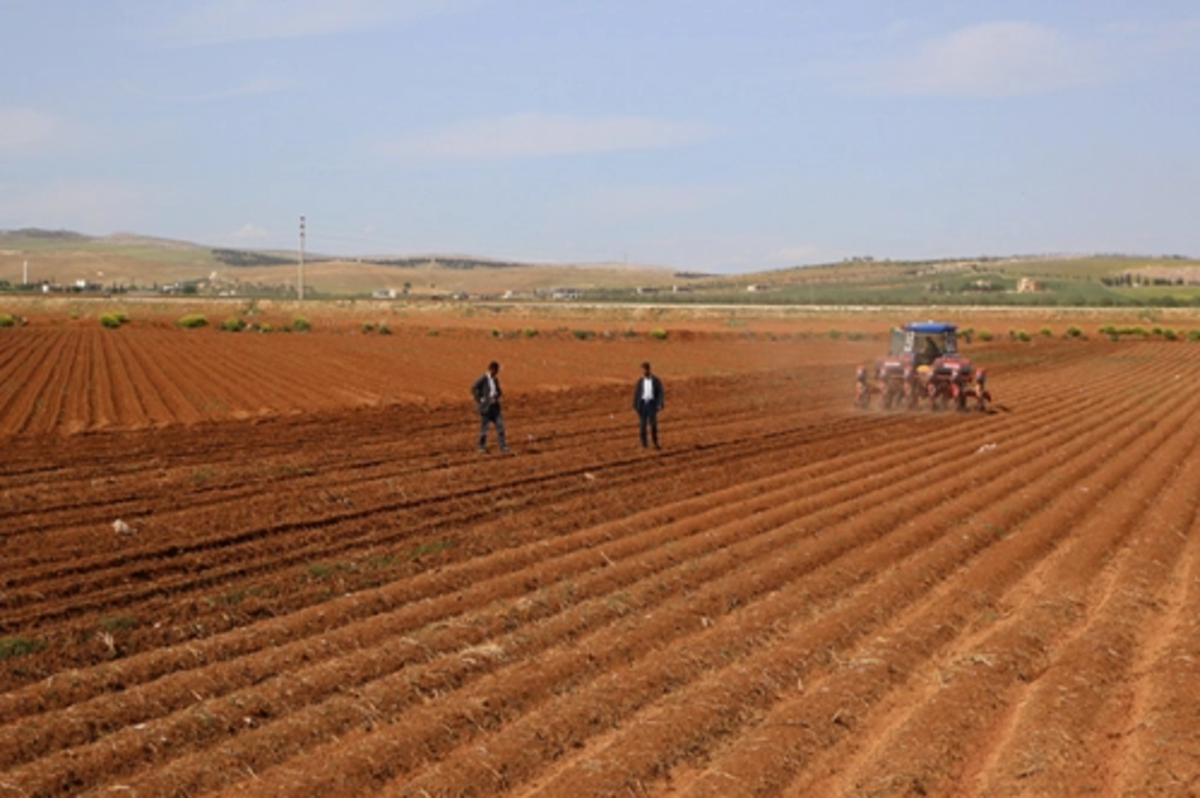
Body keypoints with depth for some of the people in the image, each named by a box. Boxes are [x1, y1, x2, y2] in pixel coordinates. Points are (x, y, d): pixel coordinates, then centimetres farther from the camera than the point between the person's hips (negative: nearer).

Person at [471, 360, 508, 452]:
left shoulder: (495, 379, 10)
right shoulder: (483, 379, -14)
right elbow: (473, 389, -18)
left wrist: (497, 396, 4)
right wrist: (479, 400, -15)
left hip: (494, 406, 7)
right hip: (485, 407, -7)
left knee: (500, 425, -1)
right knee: (484, 426, 1)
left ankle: (502, 446, 0)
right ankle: (481, 446, 14)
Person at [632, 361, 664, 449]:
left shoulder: (656, 381, 0)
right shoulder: (639, 382, 5)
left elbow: (660, 393, -1)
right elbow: (636, 394, 6)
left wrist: (660, 405, -12)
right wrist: (635, 406, 0)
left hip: (652, 404, -1)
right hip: (642, 404, 1)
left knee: (653, 424, -5)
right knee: (642, 424, 1)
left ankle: (655, 443, 7)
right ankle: (643, 444, 7)